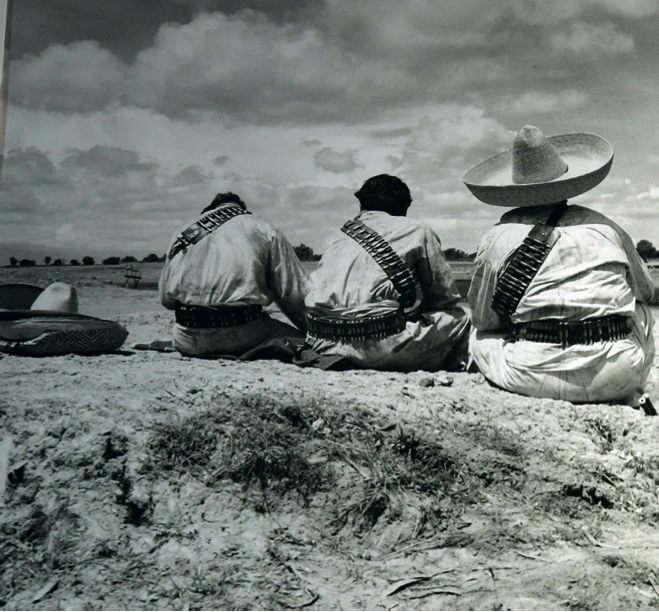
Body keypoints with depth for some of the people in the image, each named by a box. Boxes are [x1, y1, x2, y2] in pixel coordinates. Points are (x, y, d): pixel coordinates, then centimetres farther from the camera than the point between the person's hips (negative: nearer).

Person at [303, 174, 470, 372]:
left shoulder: (337, 237, 19)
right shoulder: (416, 231, 8)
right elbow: (446, 296, 11)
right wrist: (415, 304, 32)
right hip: (383, 350, -6)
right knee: (458, 318, 14)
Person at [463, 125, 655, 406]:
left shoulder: (497, 239, 1)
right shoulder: (604, 228, 7)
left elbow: (484, 319, 10)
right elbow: (645, 290, 22)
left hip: (537, 380, -2)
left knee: (480, 339, 25)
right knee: (640, 314, 32)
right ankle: (627, 397, 30)